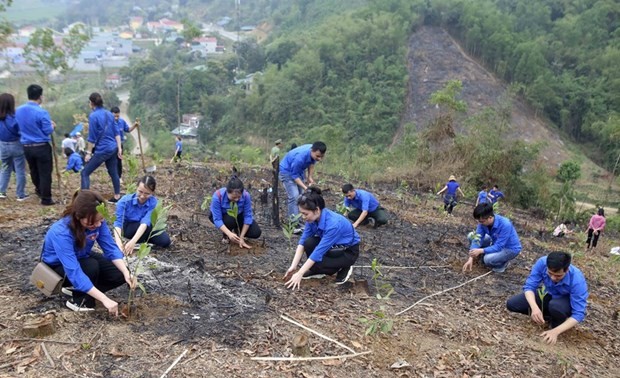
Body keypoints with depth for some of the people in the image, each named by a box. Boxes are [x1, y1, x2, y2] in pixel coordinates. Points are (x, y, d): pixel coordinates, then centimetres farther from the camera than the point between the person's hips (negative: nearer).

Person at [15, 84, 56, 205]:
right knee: (45, 173, 2)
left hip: (26, 146, 7)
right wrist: (52, 126, 7)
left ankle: (39, 190, 45)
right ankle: (46, 199, 6)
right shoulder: (41, 112, -18)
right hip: (41, 146, -6)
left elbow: (19, 127, 15)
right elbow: (48, 131, -13)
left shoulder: (18, 110, 2)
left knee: (34, 171, 24)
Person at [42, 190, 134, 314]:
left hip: (81, 258, 6)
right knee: (92, 266, -34)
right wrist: (105, 299, -47)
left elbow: (111, 248, -19)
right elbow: (74, 273, -44)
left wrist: (126, 273, -36)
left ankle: (79, 289, 7)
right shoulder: (62, 233, -40)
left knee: (120, 273, -10)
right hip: (58, 266, -6)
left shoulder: (97, 221, -24)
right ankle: (78, 300, -8)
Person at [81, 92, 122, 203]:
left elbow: (92, 137, -11)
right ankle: (117, 197, 24)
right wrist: (119, 148, 14)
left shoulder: (93, 116, -12)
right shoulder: (109, 114, 9)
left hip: (102, 150, -7)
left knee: (85, 172, -1)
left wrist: (89, 153, -5)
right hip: (113, 148, 7)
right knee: (113, 172, 17)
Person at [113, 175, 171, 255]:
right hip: (128, 228, -3)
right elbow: (118, 222, -36)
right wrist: (118, 242, -55)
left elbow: (145, 222, -39)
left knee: (165, 241, -18)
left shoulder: (153, 202, -26)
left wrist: (133, 241, -54)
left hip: (145, 229, 3)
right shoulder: (125, 201, -28)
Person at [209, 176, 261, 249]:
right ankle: (225, 236, -4)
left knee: (256, 233, -17)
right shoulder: (218, 196, -35)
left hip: (238, 216, 2)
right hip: (222, 216, -2)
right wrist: (229, 234, -47)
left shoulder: (246, 195, -30)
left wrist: (241, 237, -24)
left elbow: (248, 216, -22)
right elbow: (217, 220, -33)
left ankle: (237, 230, 13)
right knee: (230, 220, -37)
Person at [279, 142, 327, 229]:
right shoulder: (300, 157, -40)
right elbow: (294, 175, -29)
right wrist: (305, 188, -34)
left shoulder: (314, 153, -18)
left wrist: (310, 177, -6)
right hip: (287, 171, -8)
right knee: (294, 196, -19)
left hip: (299, 170, 8)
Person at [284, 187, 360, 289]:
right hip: (333, 246, 7)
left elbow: (319, 251, -35)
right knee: (309, 243, -20)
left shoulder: (333, 224, -36)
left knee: (316, 262, -25)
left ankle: (344, 268, 1)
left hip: (349, 251, -7)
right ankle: (318, 271, 4)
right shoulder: (314, 218, -15)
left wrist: (299, 274, -31)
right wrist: (293, 266, -19)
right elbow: (303, 241, -11)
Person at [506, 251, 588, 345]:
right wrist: (535, 308, -42)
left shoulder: (577, 280, -35)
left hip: (568, 301, -4)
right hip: (548, 295, 4)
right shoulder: (542, 262, -29)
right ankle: (550, 315, 7)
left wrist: (556, 331, -42)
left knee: (555, 306, -40)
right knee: (511, 304, -11)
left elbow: (578, 314, -32)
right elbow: (529, 286, -22)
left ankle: (557, 322, -3)